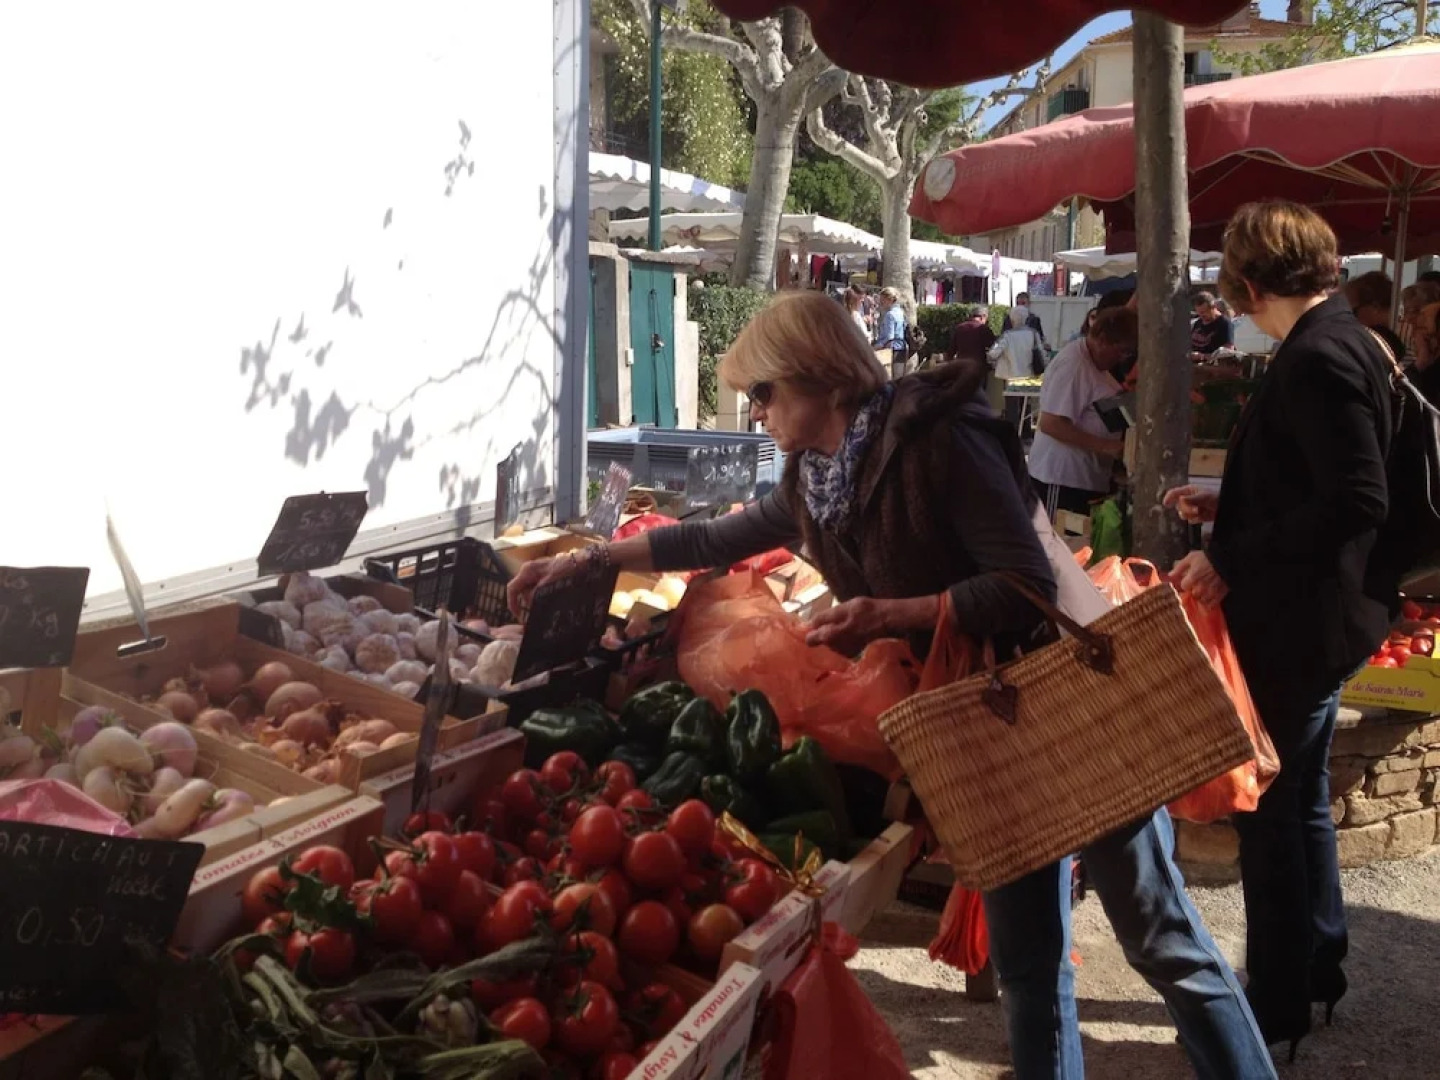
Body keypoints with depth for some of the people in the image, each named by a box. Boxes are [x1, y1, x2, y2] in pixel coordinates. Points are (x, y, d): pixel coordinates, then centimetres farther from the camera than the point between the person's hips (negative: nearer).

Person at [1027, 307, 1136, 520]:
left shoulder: (1097, 363, 12)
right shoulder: (1072, 365, -18)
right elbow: (1050, 424, -25)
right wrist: (1104, 446, -25)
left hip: (1089, 477, 10)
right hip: (1063, 478, -10)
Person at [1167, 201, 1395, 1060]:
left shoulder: (1317, 358, -21)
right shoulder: (1341, 342, 10)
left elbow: (1358, 503, -27)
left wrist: (1230, 560, -24)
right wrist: (1227, 506, 14)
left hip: (1299, 620, -10)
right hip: (1317, 614, 10)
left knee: (1266, 805, 1)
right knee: (1302, 795, 21)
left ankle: (1277, 1006, 15)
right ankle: (1318, 967, 35)